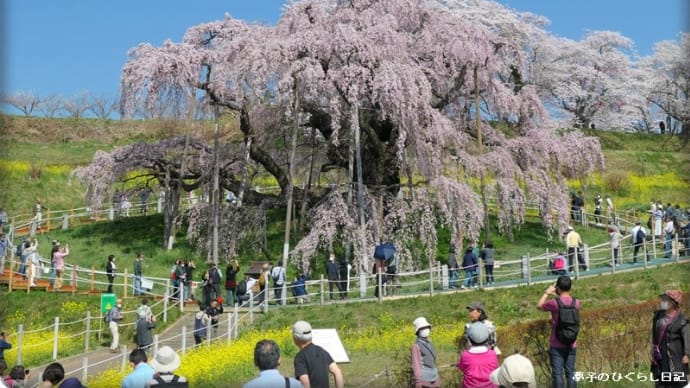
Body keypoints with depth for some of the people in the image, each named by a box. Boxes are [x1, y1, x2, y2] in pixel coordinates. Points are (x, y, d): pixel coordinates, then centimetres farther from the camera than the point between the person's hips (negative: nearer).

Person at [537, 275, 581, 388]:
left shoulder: (554, 303, -14)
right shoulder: (576, 303, -1)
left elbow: (539, 306, 6)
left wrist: (547, 292, 18)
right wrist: (557, 295, 29)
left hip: (557, 346, -4)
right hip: (571, 345, 4)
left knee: (557, 373, -1)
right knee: (570, 373, 9)